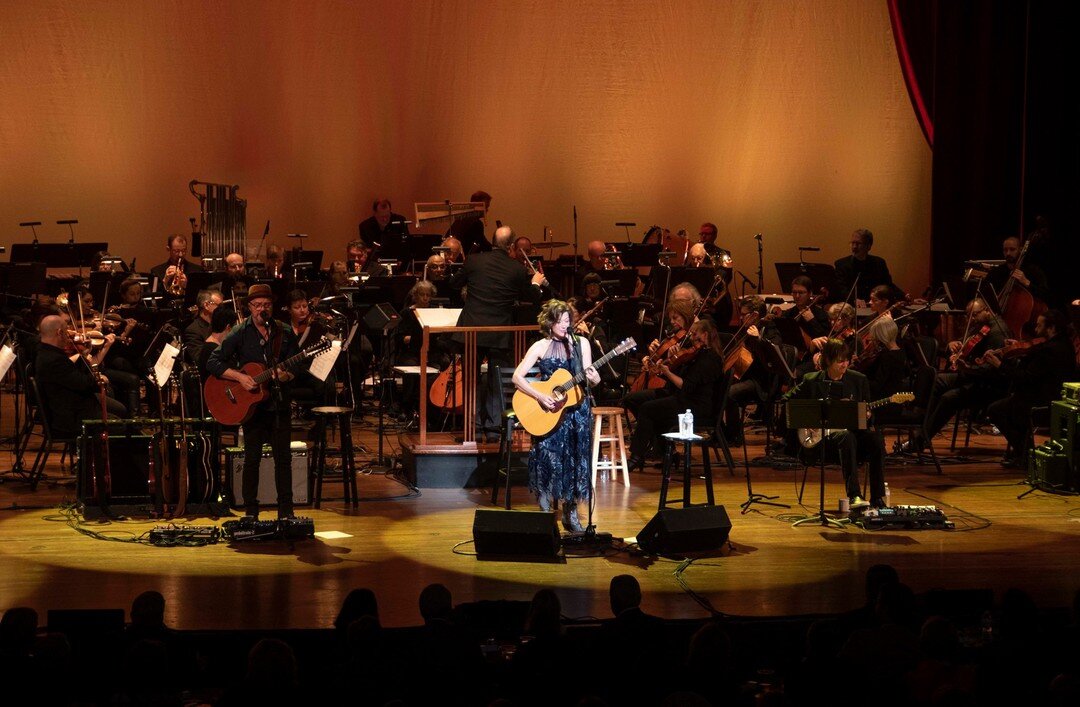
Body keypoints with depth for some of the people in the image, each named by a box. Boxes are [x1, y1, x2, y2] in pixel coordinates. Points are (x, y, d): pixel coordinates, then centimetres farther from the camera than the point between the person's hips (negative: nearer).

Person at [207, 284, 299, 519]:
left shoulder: (285, 333, 5)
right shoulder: (240, 333, -2)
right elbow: (213, 363, -5)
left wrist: (287, 375, -17)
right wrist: (240, 377, -17)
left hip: (278, 403, 2)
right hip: (251, 404, -2)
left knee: (283, 457, 3)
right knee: (252, 458, 1)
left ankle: (286, 510, 12)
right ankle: (250, 512, 10)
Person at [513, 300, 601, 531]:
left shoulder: (581, 343, 4)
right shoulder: (540, 347, -2)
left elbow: (592, 380, 7)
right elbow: (517, 377, -7)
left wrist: (593, 378, -17)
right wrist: (540, 397, -18)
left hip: (576, 410, 2)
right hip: (548, 411, -2)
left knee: (576, 459, -2)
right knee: (548, 456, -15)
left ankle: (570, 514, 9)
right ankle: (545, 512, -5)